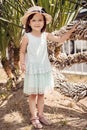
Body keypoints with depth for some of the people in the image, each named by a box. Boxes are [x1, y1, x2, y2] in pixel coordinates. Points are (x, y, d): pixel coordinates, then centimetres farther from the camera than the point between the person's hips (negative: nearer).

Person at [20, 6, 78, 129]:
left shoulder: (46, 35, -1)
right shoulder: (26, 37, -10)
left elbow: (60, 39, 0)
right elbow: (22, 52, -3)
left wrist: (71, 30, -11)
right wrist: (22, 63, -18)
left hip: (44, 69, 4)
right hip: (32, 69, -4)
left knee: (41, 93, 14)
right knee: (33, 94, 6)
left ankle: (40, 115, 28)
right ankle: (34, 117, 18)